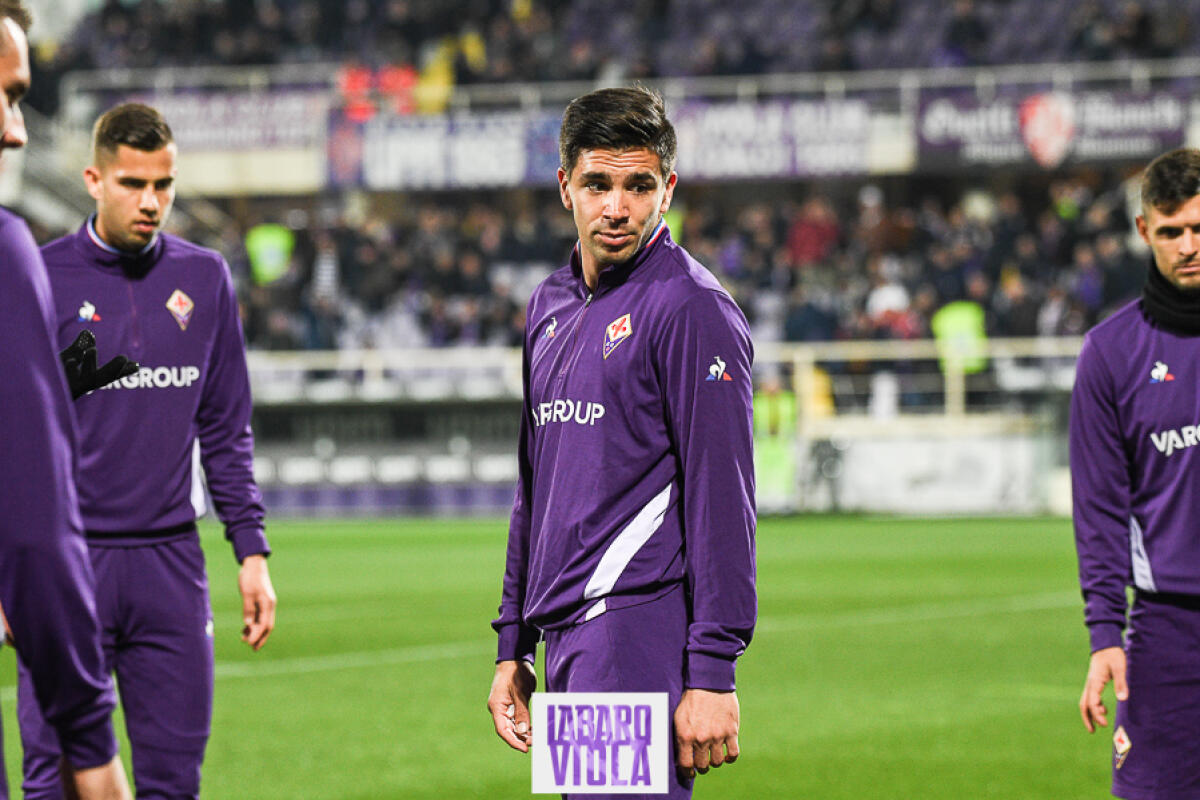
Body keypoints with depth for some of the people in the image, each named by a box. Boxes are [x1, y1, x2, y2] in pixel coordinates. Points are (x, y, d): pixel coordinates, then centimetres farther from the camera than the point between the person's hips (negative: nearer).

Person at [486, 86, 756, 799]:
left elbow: (723, 499, -14)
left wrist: (712, 673, -19)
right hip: (568, 639, 8)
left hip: (643, 635, -8)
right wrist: (513, 647, 21)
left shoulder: (691, 307, -8)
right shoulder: (551, 306, 18)